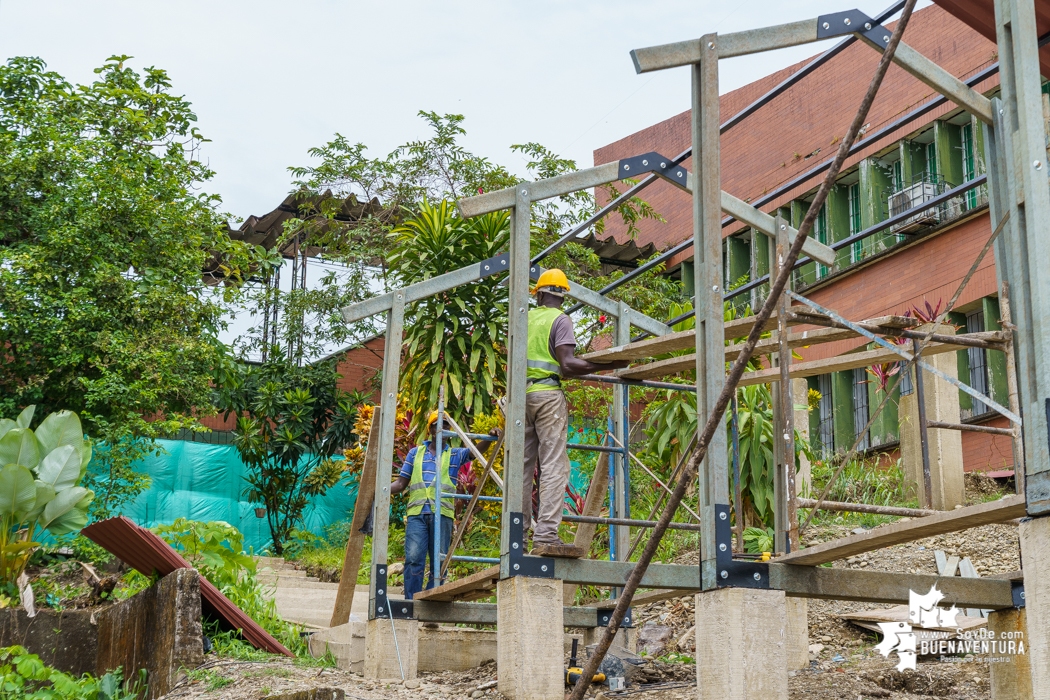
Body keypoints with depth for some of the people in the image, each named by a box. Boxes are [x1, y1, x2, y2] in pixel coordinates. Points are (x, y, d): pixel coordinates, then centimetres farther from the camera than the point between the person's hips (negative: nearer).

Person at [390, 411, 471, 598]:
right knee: (413, 559, -12)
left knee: (438, 563, -1)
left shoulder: (455, 455, 17)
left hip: (442, 514, 0)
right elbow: (401, 483, 18)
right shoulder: (415, 453, 19)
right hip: (417, 513, 0)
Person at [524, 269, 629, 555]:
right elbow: (568, 364, -12)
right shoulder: (560, 319, -2)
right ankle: (546, 535, -18)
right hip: (548, 394, -6)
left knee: (524, 465, 8)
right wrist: (609, 364, -11)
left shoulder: (525, 319, 15)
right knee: (553, 465, -9)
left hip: (523, 394, 6)